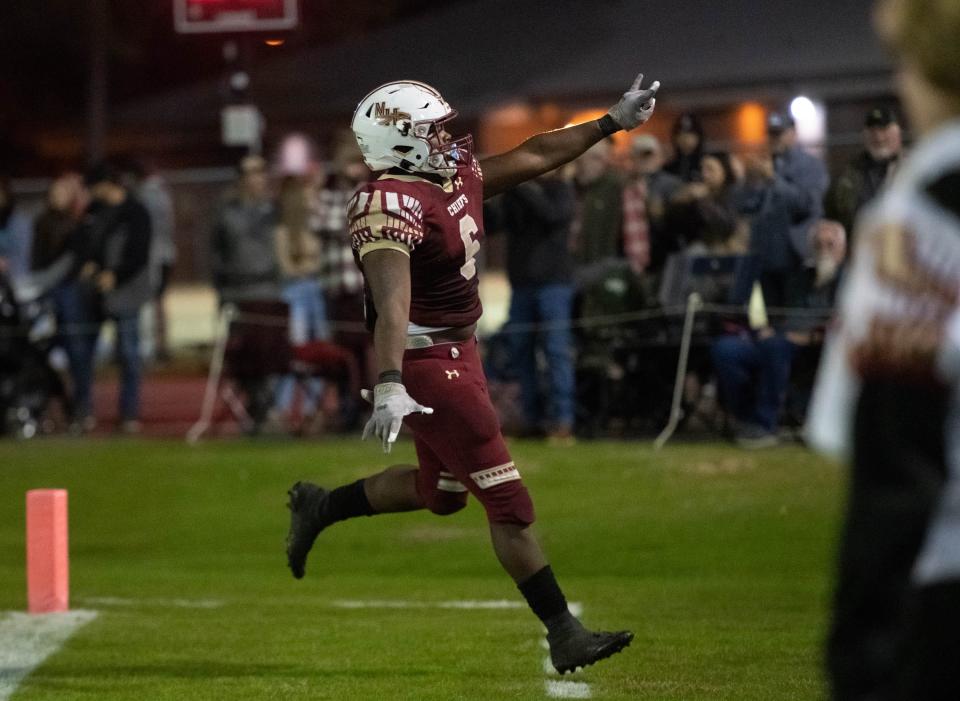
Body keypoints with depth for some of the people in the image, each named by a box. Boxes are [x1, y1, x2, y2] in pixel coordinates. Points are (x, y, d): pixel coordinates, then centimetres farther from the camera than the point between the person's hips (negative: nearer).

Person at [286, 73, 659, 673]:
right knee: (509, 500, -6)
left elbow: (534, 157, 18)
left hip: (460, 352, 10)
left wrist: (613, 123, 22)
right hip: (425, 365, -10)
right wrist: (389, 387, -47)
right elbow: (392, 305, -36)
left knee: (440, 491, 24)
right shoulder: (390, 207, -24)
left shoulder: (457, 173, 5)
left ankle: (319, 507, 40)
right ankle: (564, 636, 1)